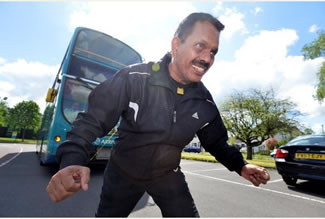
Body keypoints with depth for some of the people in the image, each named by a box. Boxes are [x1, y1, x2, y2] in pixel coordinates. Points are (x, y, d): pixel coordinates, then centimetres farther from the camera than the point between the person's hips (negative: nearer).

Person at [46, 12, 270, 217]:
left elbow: (216, 142, 2)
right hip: (123, 173, -1)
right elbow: (92, 120, -23)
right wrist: (72, 161, -39)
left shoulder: (204, 101, -11)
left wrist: (240, 165, -12)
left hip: (167, 176, 2)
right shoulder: (133, 78, -24)